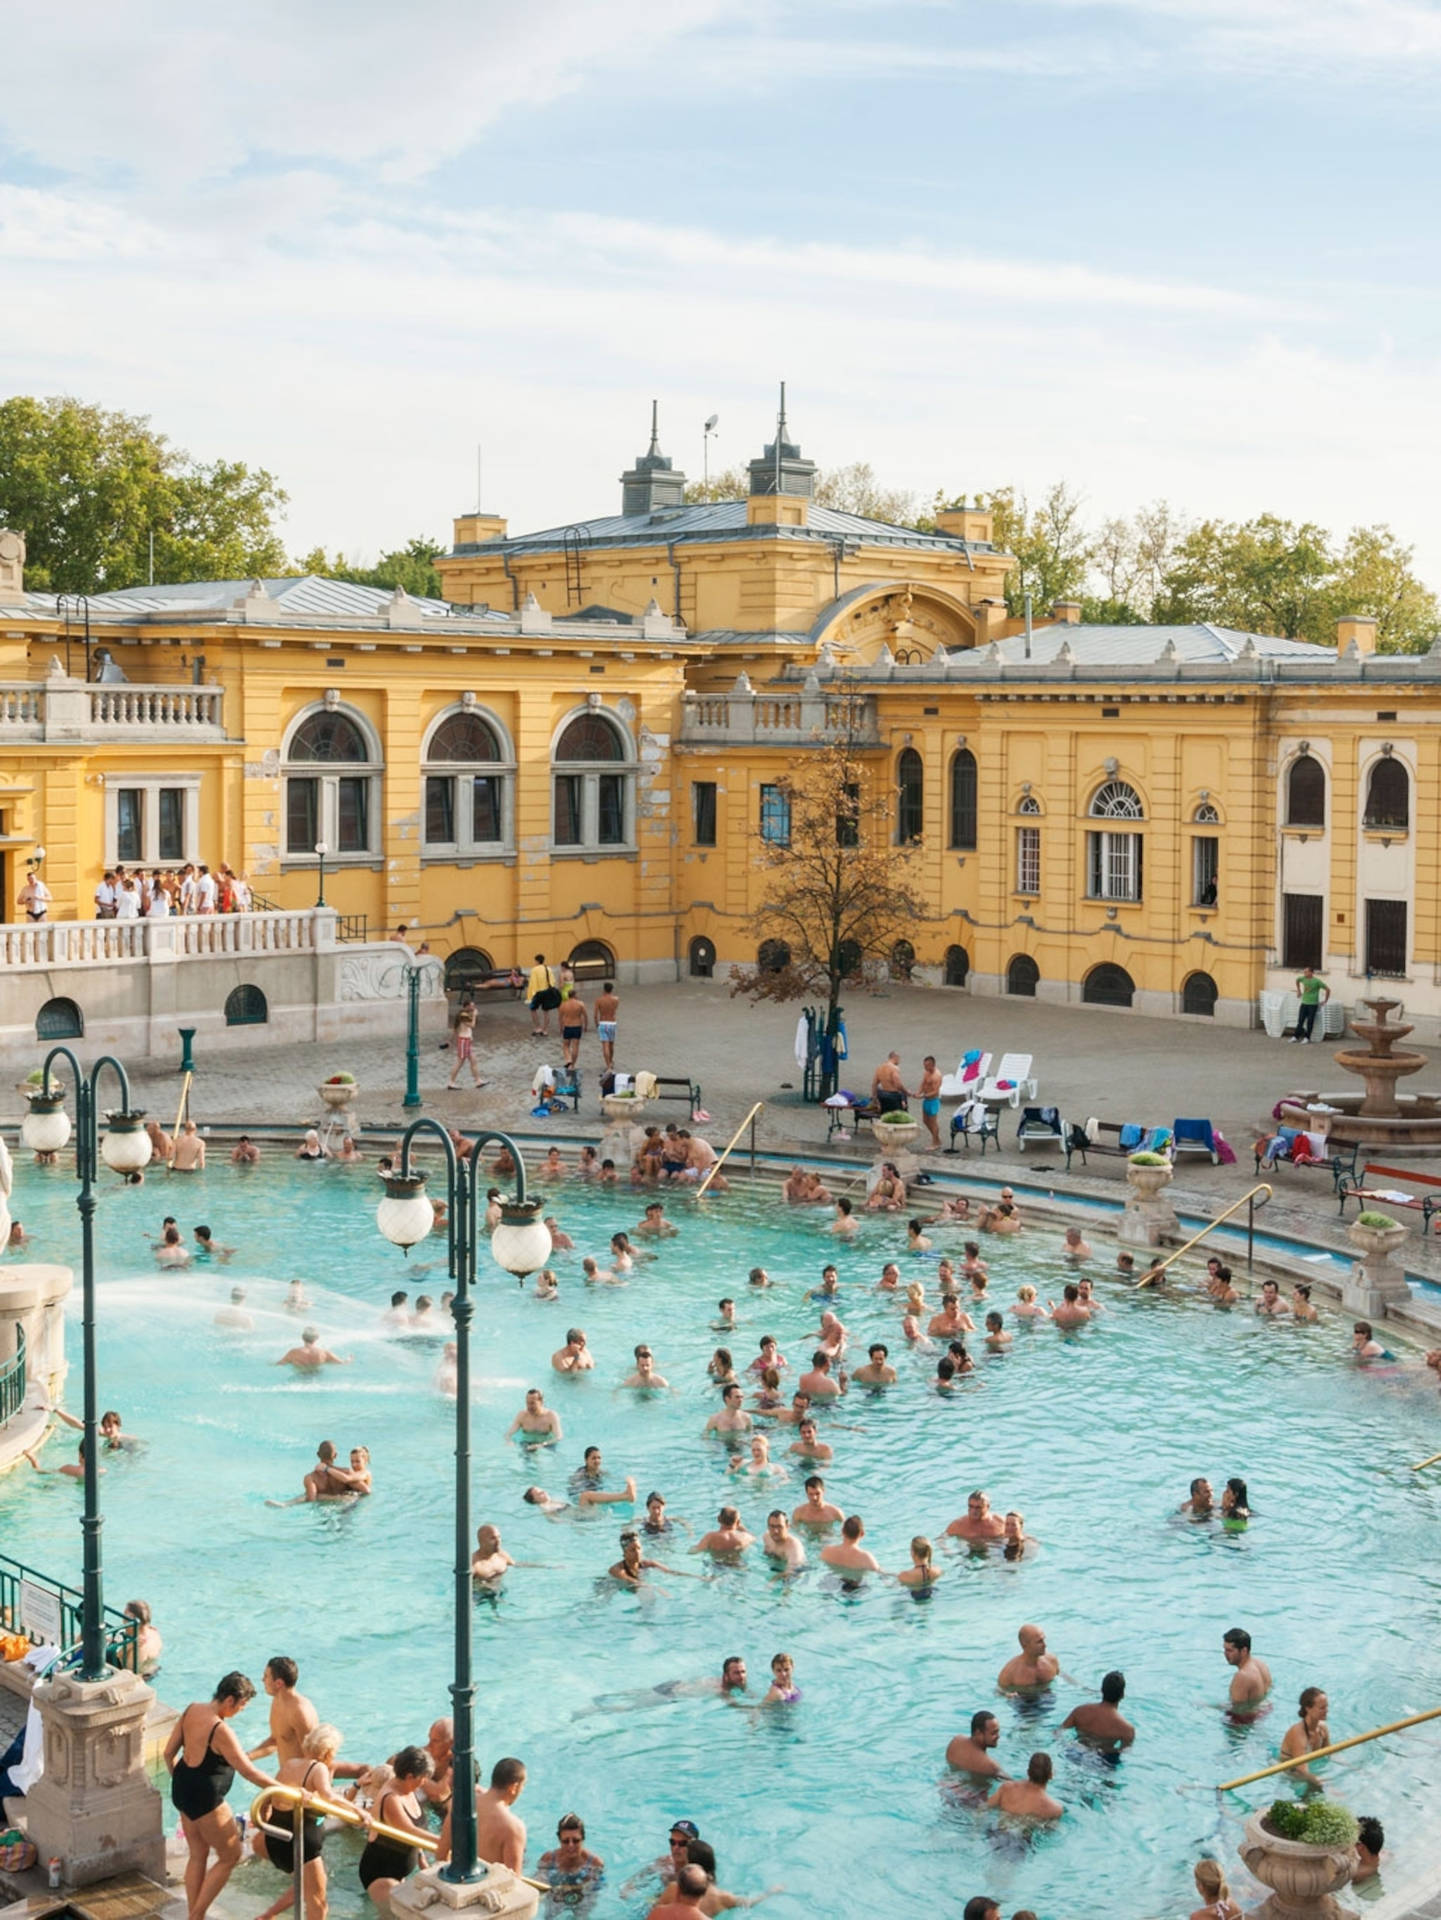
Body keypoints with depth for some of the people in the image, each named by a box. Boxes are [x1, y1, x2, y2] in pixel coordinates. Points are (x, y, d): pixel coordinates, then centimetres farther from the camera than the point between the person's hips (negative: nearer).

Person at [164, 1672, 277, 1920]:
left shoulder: (192, 1709, -2)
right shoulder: (221, 1731, -26)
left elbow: (169, 1753, 8)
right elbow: (248, 1771, -26)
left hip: (182, 1788, 9)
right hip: (205, 1798, -9)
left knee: (197, 1855, 21)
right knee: (230, 1856, 9)